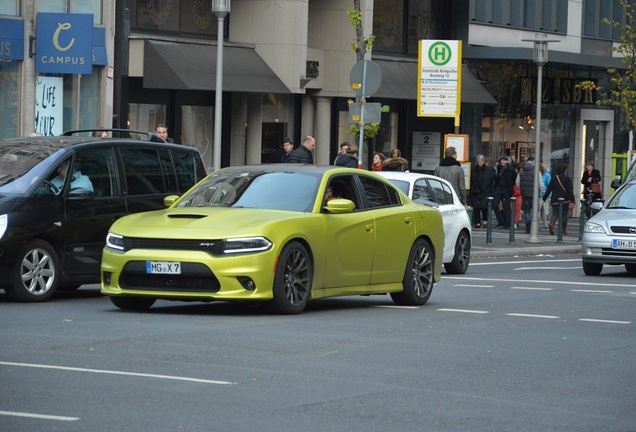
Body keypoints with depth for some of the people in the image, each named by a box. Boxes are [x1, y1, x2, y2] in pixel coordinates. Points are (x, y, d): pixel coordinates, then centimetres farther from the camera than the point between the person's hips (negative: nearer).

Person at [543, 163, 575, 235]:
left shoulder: (553, 178, 6)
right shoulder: (567, 179, -3)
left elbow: (548, 189, 5)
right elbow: (570, 191, -7)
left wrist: (544, 198, 10)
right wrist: (572, 201, -7)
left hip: (555, 200, 2)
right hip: (564, 199, -2)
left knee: (555, 214, 5)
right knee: (564, 214, 8)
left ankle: (551, 223, -24)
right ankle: (563, 229, 6)